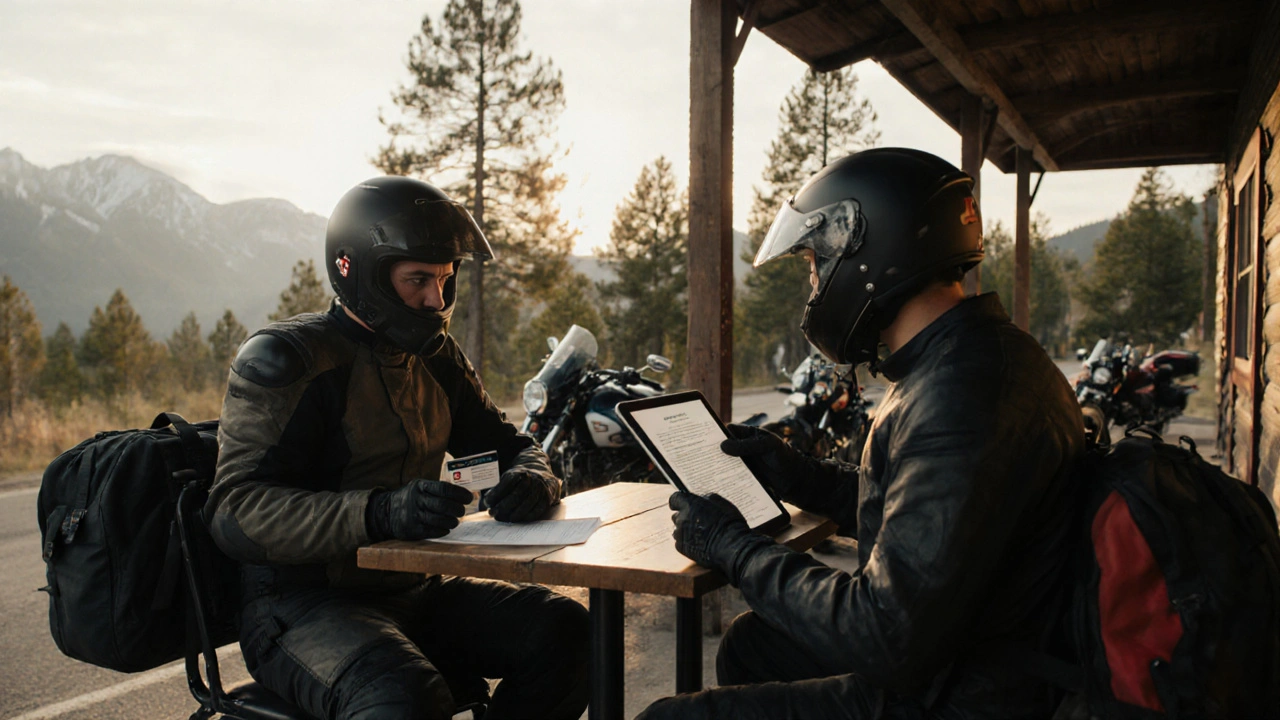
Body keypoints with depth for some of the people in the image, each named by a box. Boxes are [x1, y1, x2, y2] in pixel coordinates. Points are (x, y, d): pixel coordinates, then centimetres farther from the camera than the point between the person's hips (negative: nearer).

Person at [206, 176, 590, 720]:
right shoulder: (284, 360, -11)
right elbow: (236, 512, -20)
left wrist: (531, 481, -11)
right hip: (303, 608, -6)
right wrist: (381, 512, -36)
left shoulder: (435, 358, 10)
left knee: (564, 630, -13)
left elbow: (509, 446, 16)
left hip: (414, 594, 7)